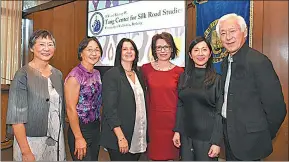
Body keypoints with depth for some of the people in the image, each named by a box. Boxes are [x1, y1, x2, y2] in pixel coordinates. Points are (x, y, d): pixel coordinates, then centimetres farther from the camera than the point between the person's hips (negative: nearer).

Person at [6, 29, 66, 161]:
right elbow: (16, 116, -14)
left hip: (57, 140, 5)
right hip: (32, 141, -5)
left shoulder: (58, 74, 5)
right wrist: (25, 151, -17)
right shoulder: (23, 75, -11)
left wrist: (61, 137, 8)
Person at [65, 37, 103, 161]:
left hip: (96, 127, 7)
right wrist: (78, 138, -17)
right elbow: (70, 109, -18)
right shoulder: (75, 76, -17)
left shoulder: (97, 73, 5)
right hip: (81, 129, -7)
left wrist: (98, 126, 10)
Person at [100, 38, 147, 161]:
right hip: (119, 137, -6)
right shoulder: (111, 75, -9)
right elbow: (110, 109, -14)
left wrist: (144, 135, 7)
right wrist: (121, 137, -19)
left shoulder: (139, 75, 10)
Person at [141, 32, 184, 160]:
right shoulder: (145, 69, 2)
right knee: (155, 155, 9)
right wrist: (144, 119, 3)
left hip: (173, 120, 0)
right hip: (153, 120, 1)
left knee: (171, 155, 10)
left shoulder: (179, 71, -1)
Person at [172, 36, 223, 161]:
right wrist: (177, 131, 3)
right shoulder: (183, 77, 3)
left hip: (206, 137, -3)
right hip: (185, 135, 3)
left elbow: (219, 112, -8)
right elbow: (180, 106, 7)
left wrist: (217, 142, -11)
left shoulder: (217, 79, -7)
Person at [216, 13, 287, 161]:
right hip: (229, 136, 8)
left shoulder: (258, 61, -19)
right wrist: (227, 129, 8)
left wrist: (262, 137, -7)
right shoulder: (226, 62, 7)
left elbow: (276, 108, -18)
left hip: (248, 142, -7)